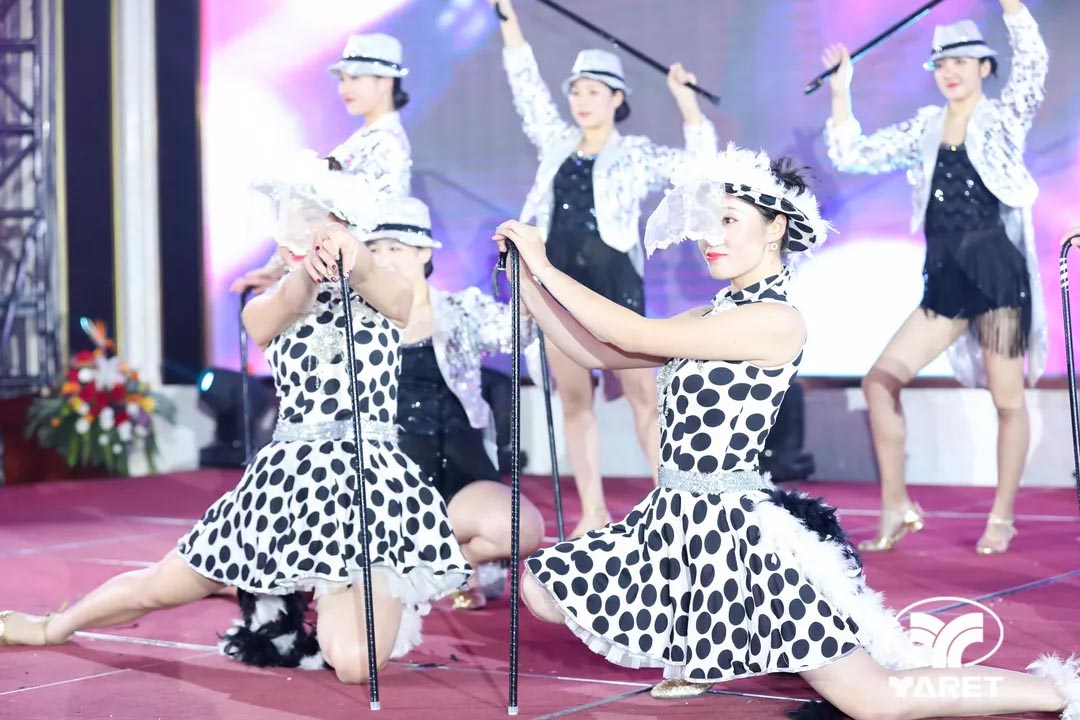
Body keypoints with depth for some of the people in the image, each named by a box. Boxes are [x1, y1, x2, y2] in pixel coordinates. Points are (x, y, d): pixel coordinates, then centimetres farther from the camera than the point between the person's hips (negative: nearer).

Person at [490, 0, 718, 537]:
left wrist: (685, 100, -11)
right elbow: (526, 83, 16)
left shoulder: (636, 155, 5)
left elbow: (699, 165, -4)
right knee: (573, 398, 3)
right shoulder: (557, 143, 14)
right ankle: (592, 512, 7)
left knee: (641, 392, -6)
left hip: (612, 278, -4)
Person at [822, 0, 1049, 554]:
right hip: (945, 281, 5)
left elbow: (1032, 61, -16)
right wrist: (840, 91, 7)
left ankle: (1002, 518, 15)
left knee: (1007, 399, 1)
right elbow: (850, 155, 11)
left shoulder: (1003, 119, 2)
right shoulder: (924, 130, 13)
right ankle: (896, 507, 5)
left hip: (998, 273, -5)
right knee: (880, 379, -4)